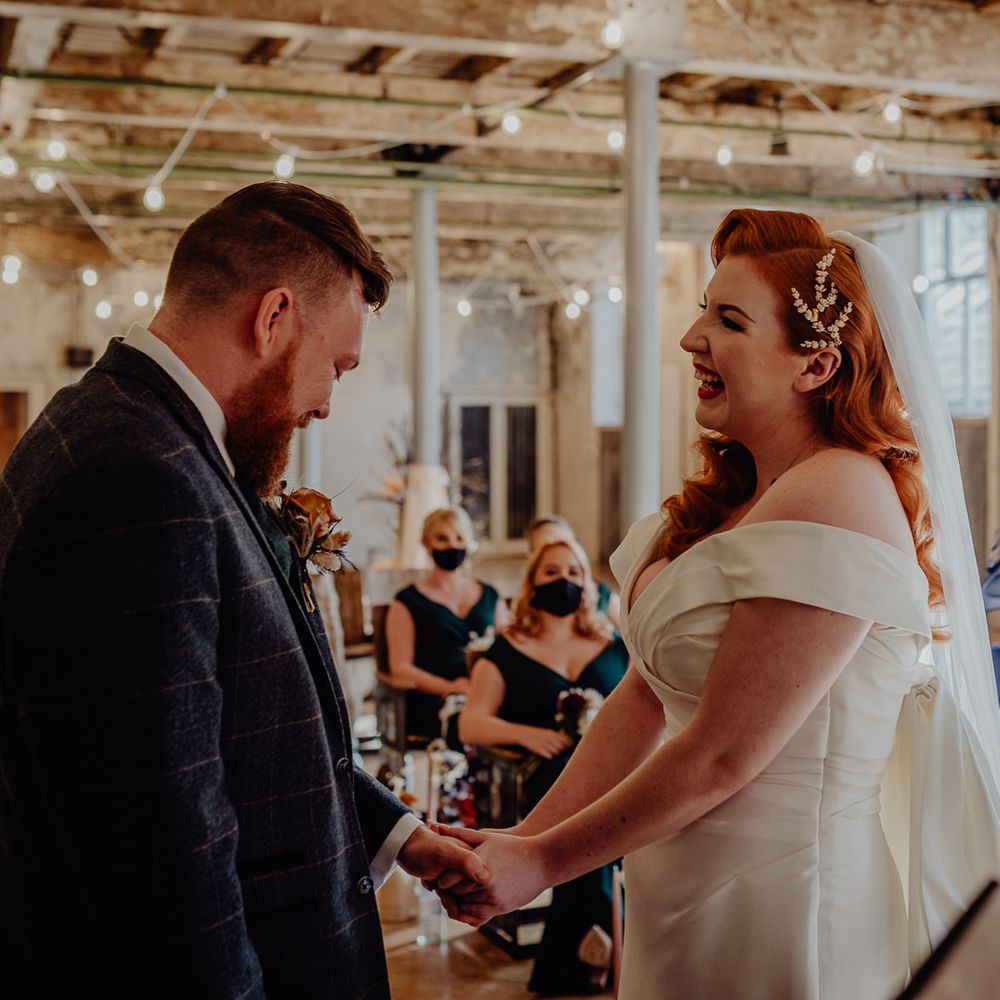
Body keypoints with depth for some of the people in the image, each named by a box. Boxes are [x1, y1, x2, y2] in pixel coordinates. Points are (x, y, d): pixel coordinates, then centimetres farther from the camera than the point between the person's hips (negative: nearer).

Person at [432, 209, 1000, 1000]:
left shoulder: (838, 499, -21)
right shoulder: (732, 496, 7)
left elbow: (721, 756, -21)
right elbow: (645, 698, 7)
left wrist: (543, 863, -11)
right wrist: (523, 839, 2)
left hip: (780, 895, -8)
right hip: (684, 893, 8)